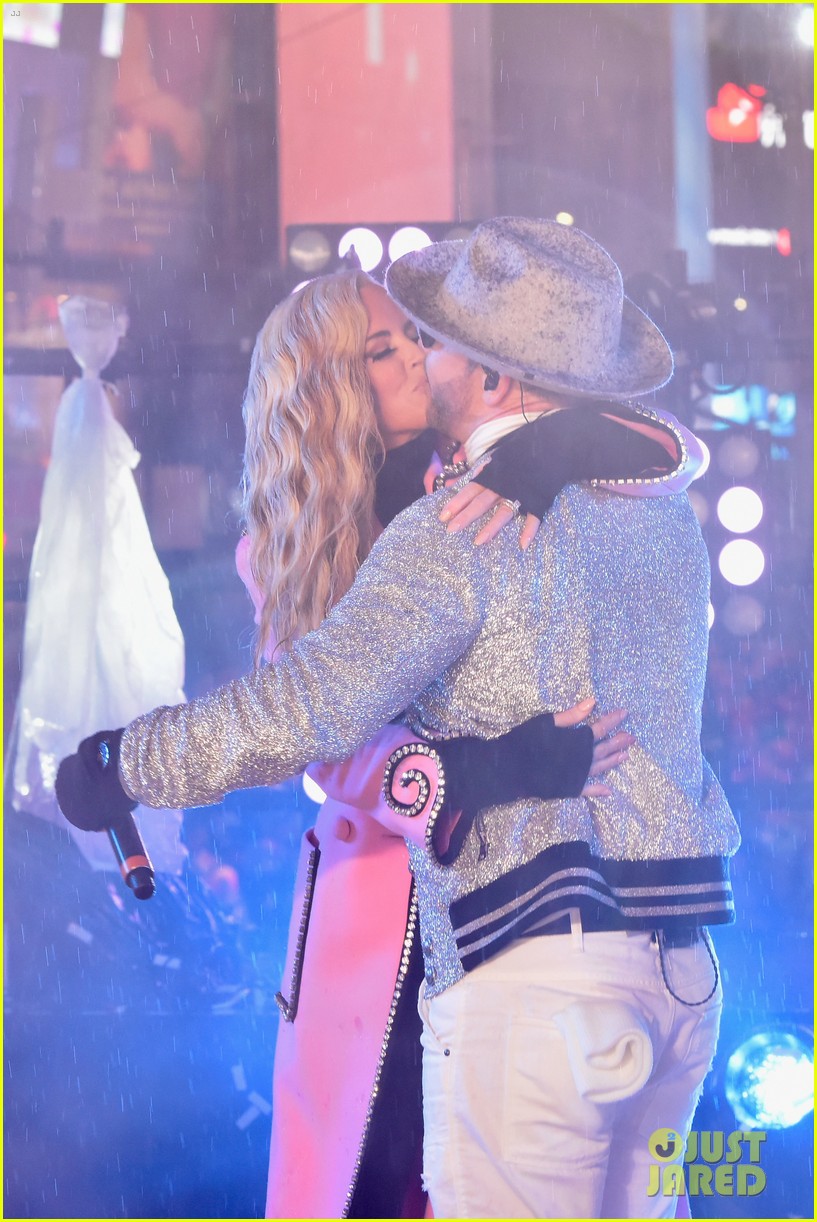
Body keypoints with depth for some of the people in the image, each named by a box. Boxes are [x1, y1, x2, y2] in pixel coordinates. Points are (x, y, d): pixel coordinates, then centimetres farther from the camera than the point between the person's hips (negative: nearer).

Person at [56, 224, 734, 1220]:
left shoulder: (463, 527, -10)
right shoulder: (664, 509, 13)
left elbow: (308, 708, -20)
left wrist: (121, 765, -8)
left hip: (535, 965, -8)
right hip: (681, 969, 8)